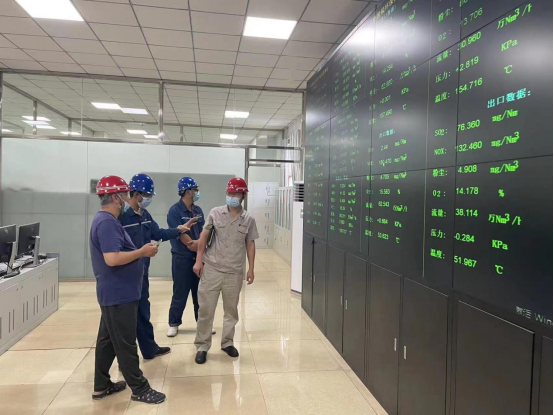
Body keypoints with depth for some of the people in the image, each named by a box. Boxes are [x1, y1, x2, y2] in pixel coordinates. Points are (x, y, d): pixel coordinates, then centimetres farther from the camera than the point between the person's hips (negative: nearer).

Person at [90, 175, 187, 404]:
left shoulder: (105, 220, 12)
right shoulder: (107, 223, -21)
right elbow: (112, 258, -30)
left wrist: (140, 251, 10)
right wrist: (142, 252, -20)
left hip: (116, 293, 11)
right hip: (119, 295, -11)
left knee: (107, 340, 17)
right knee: (125, 344, 0)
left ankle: (101, 386, 29)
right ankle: (140, 389, 12)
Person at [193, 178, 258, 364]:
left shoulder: (248, 219, -1)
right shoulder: (215, 213, -3)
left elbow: (250, 244, 5)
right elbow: (204, 237, 2)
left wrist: (251, 269, 3)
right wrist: (198, 260, -3)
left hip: (235, 272, 1)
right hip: (211, 269, -1)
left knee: (231, 309, 14)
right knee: (206, 309, 5)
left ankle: (227, 342, 32)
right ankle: (202, 346, 20)